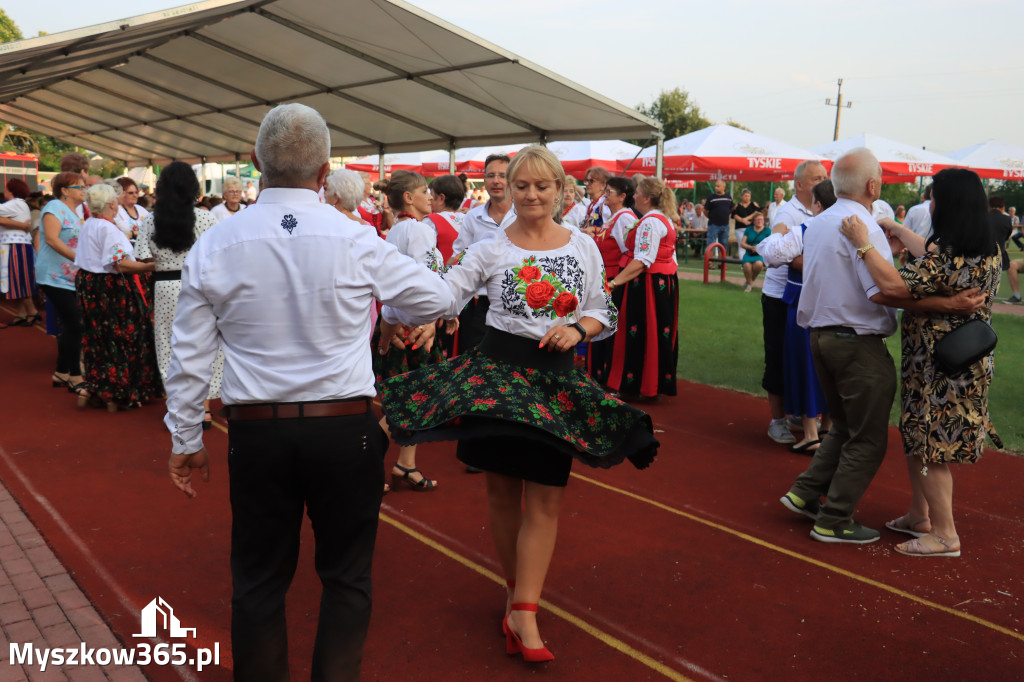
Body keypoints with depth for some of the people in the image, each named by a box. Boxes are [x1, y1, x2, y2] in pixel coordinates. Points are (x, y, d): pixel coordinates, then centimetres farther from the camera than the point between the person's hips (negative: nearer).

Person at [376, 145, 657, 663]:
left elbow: (602, 311, 11)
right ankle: (516, 586, 28)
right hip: (496, 368, -1)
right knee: (503, 490, 7)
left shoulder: (583, 247, 6)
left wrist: (578, 329, -10)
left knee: (545, 496, -3)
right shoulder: (490, 250, 0)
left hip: (557, 375, 1)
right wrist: (393, 311, -27)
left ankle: (523, 612, 3)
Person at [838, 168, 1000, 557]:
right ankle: (919, 517, 33)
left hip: (938, 369, -9)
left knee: (927, 449, 2)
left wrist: (863, 244, -20)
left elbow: (893, 284, -30)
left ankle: (945, 535, 11)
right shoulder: (989, 251, 6)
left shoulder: (946, 255, -23)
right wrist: (899, 231, 32)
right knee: (916, 441, 20)